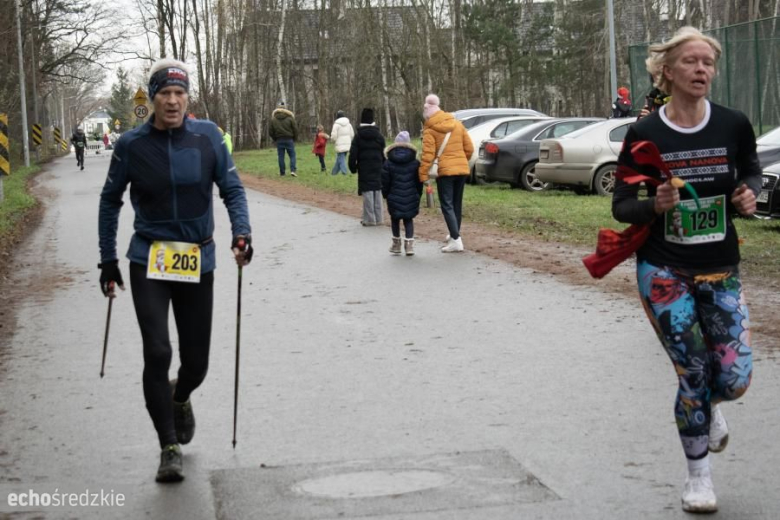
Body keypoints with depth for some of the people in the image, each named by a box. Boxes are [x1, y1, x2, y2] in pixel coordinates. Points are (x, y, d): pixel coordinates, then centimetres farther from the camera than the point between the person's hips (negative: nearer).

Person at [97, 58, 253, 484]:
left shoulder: (207, 136, -5)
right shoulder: (132, 145, -5)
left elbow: (232, 189, 3)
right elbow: (110, 201, 7)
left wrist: (241, 232, -14)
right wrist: (108, 260, 7)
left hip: (198, 261, 1)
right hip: (149, 261, -1)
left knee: (196, 361, 8)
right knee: (157, 353, -14)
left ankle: (180, 399, 45)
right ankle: (169, 448, 1)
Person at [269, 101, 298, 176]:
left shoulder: (273, 119, 1)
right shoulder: (290, 118, -3)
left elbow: (270, 131, 4)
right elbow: (295, 129, -2)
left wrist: (275, 139, 16)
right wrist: (294, 139, 12)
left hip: (279, 140, 1)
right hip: (289, 139, -1)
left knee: (281, 157, 6)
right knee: (292, 155, 4)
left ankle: (282, 173, 6)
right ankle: (292, 170, -12)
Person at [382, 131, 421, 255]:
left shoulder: (388, 163, -5)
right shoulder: (415, 163, 0)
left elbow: (385, 182, -1)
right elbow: (419, 182, 4)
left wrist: (386, 195, 13)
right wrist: (418, 196, 15)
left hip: (395, 198, -1)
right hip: (411, 198, 1)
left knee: (395, 219, 16)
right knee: (408, 220, 11)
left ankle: (396, 243, 20)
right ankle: (409, 243, -2)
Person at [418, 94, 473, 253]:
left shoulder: (430, 130, -6)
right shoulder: (457, 124, 10)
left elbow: (427, 155, -14)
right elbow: (469, 148, 10)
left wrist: (423, 175, -12)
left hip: (445, 170, -6)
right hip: (462, 169, 6)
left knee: (447, 205, -5)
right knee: (457, 203, 18)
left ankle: (456, 240, -16)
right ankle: (454, 235, 31)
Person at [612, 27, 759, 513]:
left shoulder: (733, 125, -6)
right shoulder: (644, 134, -10)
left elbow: (751, 170, 14)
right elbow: (621, 205, -5)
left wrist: (750, 194, -8)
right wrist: (655, 205, -25)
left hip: (721, 271, 2)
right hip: (665, 272, -2)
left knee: (734, 379, -3)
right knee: (693, 375, 0)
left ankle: (710, 405, 37)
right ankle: (699, 475, 23)